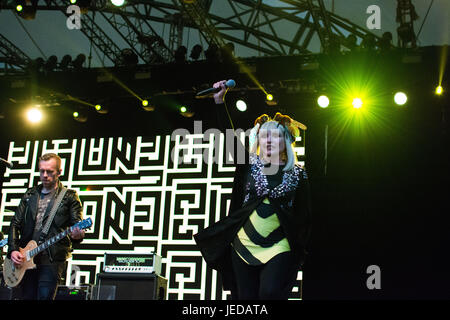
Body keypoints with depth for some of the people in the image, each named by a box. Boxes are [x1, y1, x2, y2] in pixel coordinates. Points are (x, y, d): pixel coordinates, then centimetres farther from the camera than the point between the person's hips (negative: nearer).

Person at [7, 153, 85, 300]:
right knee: (27, 297, 6)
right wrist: (13, 250, 1)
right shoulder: (30, 195, 17)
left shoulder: (69, 197, 5)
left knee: (45, 297, -14)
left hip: (52, 259, -4)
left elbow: (78, 225, -1)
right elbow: (15, 223, 15)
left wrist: (77, 235, -25)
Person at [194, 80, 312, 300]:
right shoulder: (250, 165, 8)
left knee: (270, 293, -23)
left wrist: (300, 251, 3)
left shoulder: (298, 174, 4)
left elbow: (304, 216, 6)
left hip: (280, 247, -2)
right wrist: (219, 101, -10)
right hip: (244, 245, 2)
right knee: (245, 297, 5)